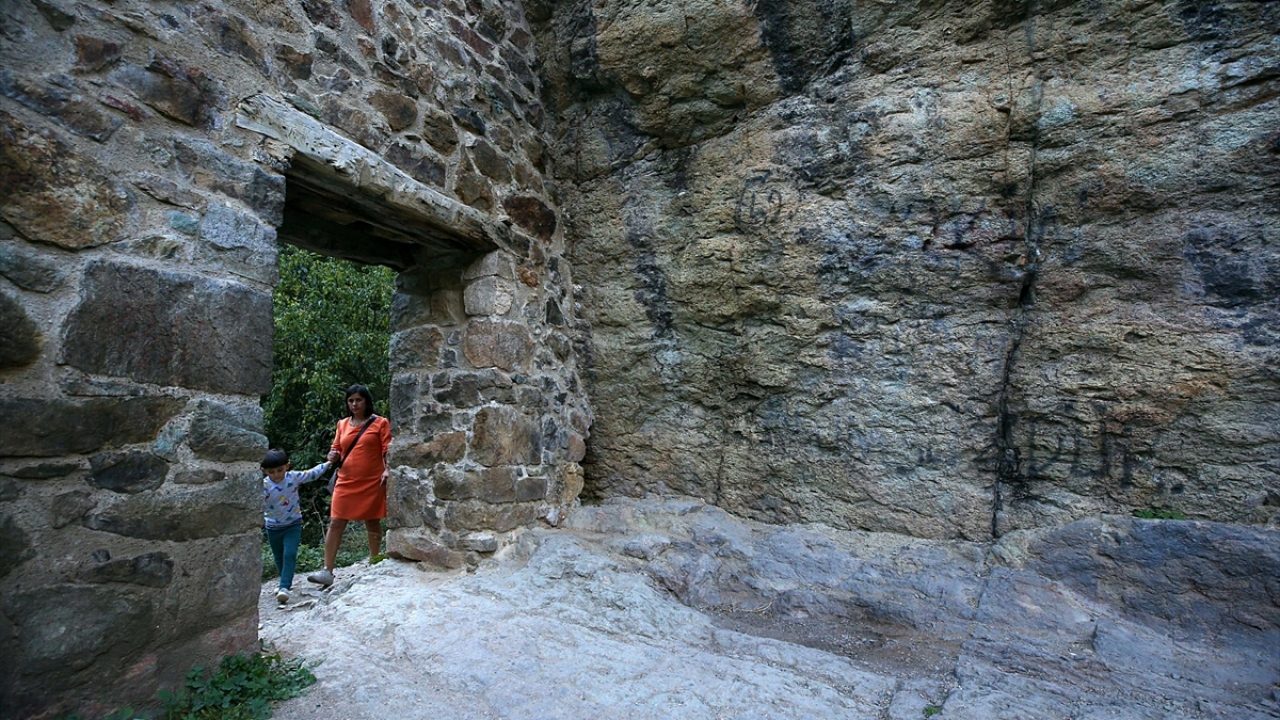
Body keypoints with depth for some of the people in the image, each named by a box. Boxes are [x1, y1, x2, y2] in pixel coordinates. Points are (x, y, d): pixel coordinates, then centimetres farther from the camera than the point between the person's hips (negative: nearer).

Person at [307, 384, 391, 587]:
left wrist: (388, 469, -20)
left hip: (372, 482, -3)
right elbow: (336, 450, 18)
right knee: (335, 523, -2)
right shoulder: (342, 424, 11)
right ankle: (327, 571, 3)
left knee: (373, 524, 9)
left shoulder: (380, 423, -1)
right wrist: (333, 456, -4)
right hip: (346, 482, 3)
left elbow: (387, 450, -5)